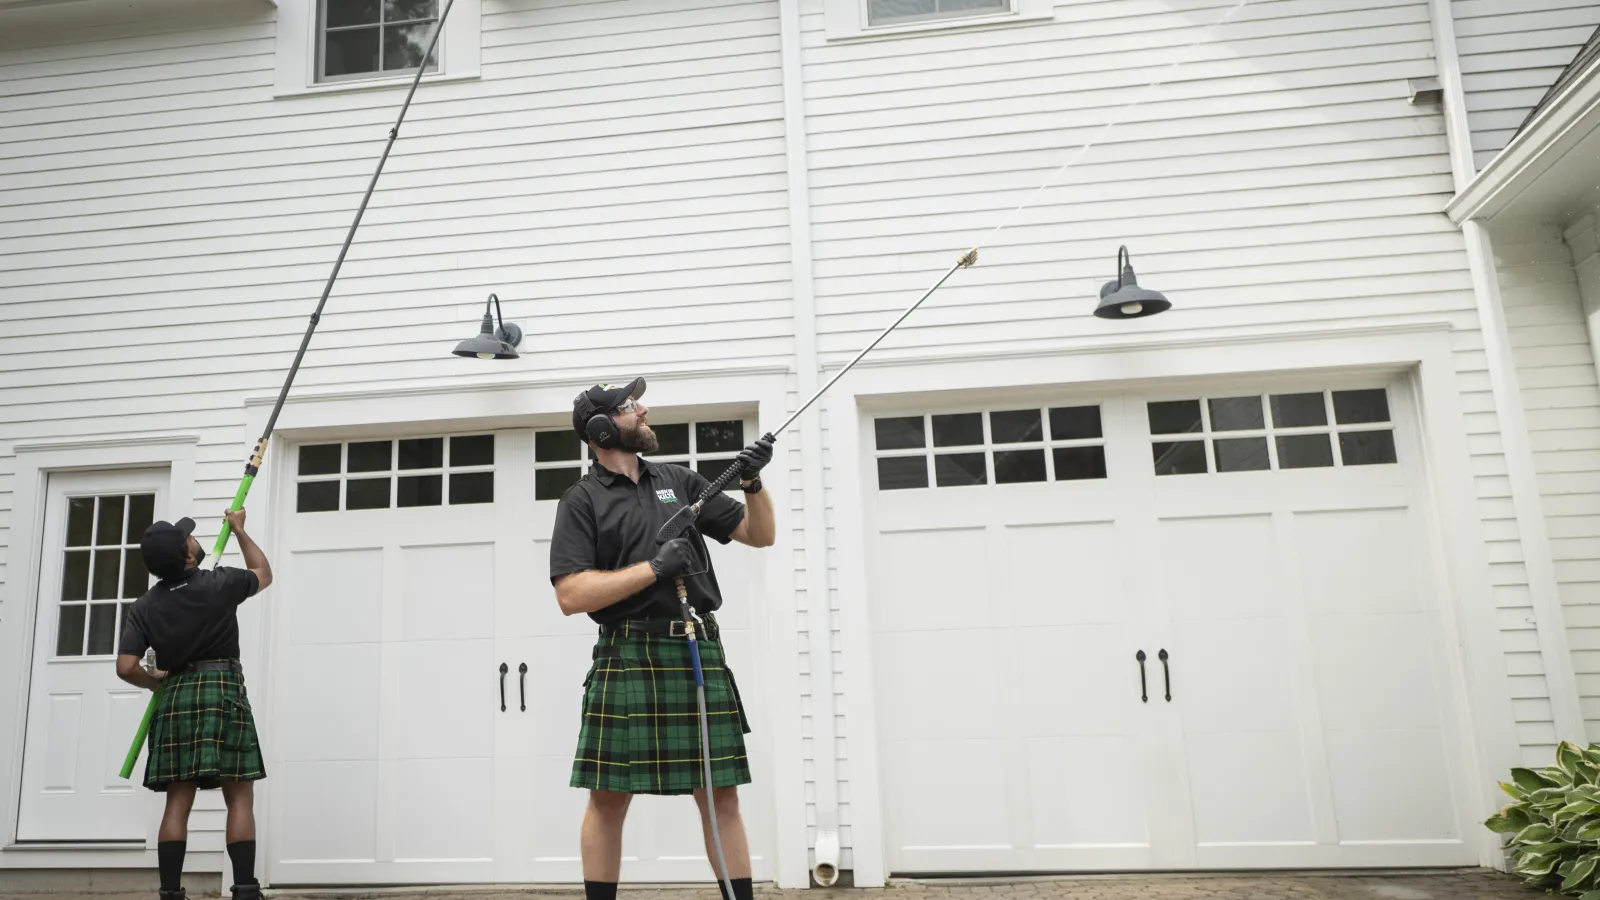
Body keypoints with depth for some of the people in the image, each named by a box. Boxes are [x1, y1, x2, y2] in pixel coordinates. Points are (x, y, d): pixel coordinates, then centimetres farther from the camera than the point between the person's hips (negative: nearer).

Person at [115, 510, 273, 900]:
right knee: (240, 797, -3)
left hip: (175, 699, 4)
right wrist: (238, 529, 27)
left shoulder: (145, 606, 4)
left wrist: (153, 681, 19)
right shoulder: (219, 583, -4)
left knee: (178, 801, 5)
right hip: (223, 692, -4)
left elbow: (125, 668, -2)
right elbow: (264, 573, 18)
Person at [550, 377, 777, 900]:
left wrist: (753, 481, 0)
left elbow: (760, 535, 17)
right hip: (627, 658, -3)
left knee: (720, 794, 5)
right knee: (608, 797, 4)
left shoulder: (681, 482, 14)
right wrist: (655, 568, -14)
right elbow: (571, 595, -10)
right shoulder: (581, 501, 2)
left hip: (700, 653, 3)